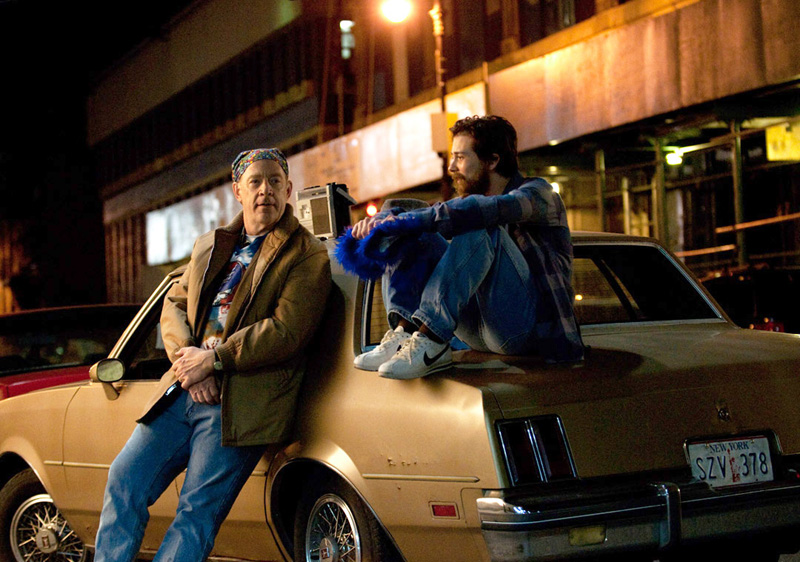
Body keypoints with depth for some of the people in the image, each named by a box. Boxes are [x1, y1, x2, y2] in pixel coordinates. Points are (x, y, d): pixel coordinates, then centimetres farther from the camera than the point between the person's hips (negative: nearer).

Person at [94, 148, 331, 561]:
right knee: (124, 481, 2)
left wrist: (213, 360, -13)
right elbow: (174, 305, 16)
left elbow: (286, 331, -12)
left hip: (238, 403, -6)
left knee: (197, 511, -9)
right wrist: (187, 356, -5)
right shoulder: (209, 246, 20)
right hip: (183, 390, 6)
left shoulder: (307, 255, -2)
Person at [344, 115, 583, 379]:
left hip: (531, 325, -7)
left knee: (479, 229, -29)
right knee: (409, 232, -2)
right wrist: (384, 218, -12)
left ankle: (432, 341, -39)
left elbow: (492, 209, -24)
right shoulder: (471, 202, 21)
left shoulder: (538, 193, -2)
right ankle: (405, 333, -26)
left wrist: (410, 220, -26)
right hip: (478, 327, 7)